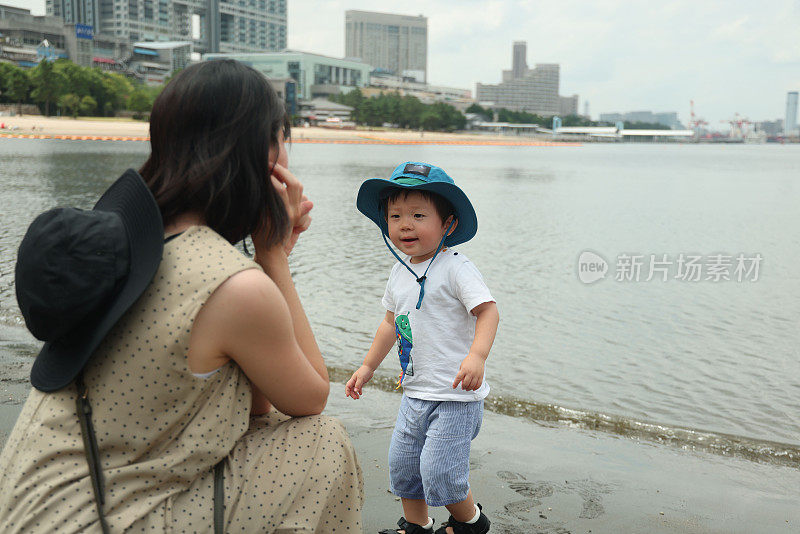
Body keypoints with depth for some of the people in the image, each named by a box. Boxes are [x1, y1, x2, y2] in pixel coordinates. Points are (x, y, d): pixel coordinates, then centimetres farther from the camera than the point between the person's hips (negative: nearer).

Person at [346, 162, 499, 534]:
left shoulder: (454, 268, -15)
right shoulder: (400, 273, 8)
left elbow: (488, 310, -21)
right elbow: (391, 322, 19)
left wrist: (477, 356, -36)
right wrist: (368, 367, 21)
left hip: (454, 395, -7)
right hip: (414, 392, 8)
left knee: (438, 470, -7)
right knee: (401, 463, 15)